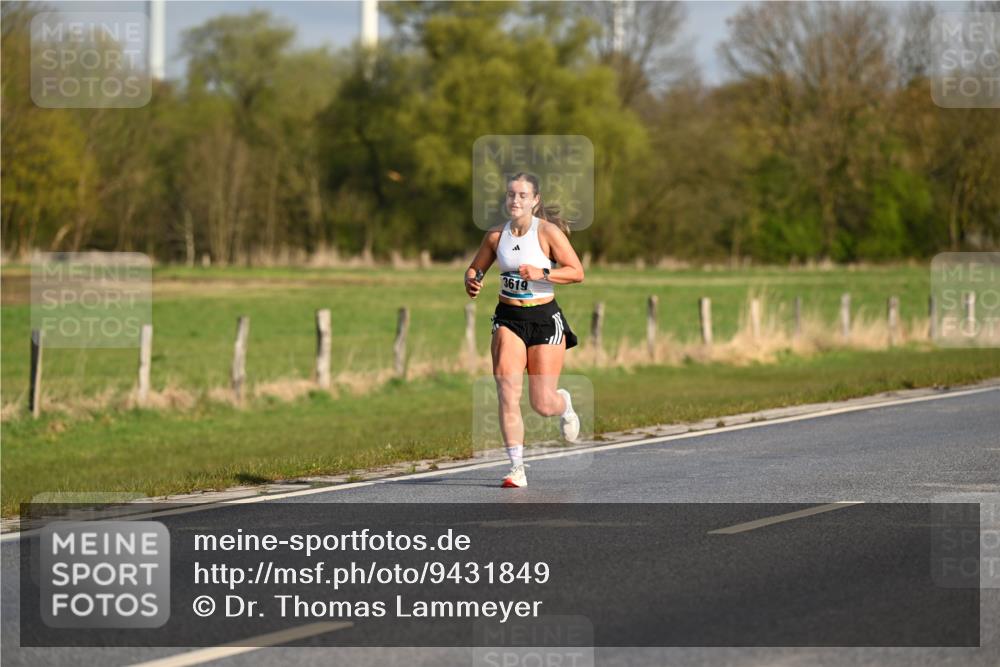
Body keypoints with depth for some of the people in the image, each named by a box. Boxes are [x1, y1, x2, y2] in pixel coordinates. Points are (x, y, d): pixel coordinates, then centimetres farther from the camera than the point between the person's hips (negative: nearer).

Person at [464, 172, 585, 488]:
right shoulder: (496, 234, 4)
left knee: (542, 405, -3)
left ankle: (564, 404, 37)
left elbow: (577, 272, -11)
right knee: (507, 391, -16)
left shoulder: (548, 231, -8)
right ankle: (517, 468, -11)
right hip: (508, 319, 3)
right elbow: (475, 268, 17)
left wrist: (542, 274, -24)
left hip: (544, 319, -3)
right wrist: (472, 282, -5)